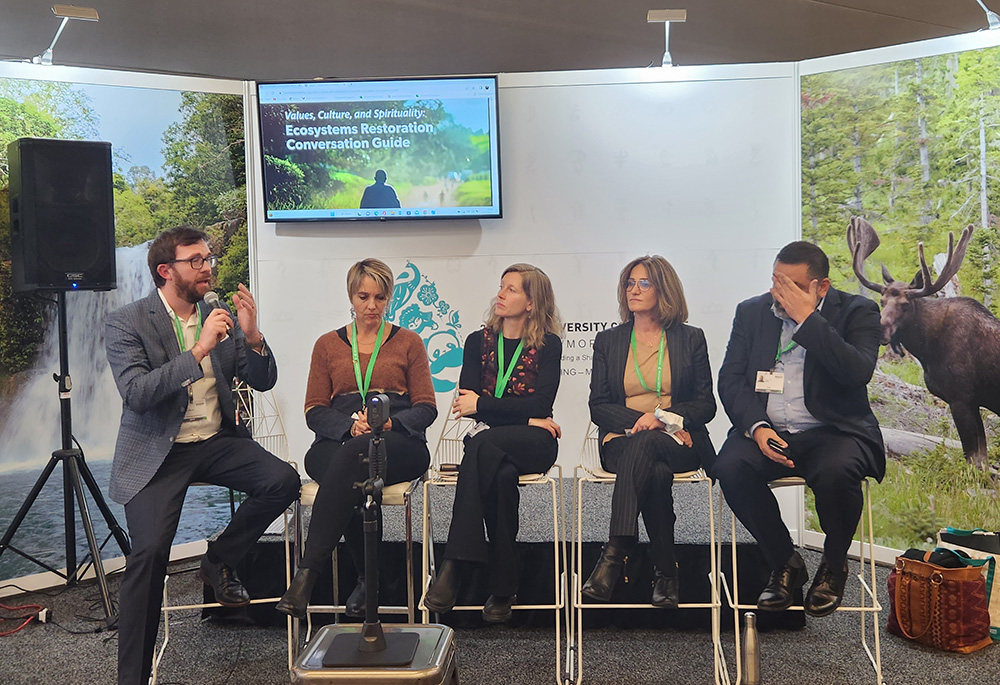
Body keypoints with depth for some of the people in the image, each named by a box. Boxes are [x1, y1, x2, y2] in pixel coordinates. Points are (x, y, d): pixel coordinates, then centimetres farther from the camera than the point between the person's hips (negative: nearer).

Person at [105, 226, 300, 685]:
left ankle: (219, 561, 6)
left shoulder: (219, 317, 7)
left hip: (216, 441, 4)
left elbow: (263, 381, 6)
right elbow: (136, 394, -20)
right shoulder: (125, 323, -6)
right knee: (150, 551, -21)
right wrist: (199, 350, -26)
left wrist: (252, 337, -13)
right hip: (157, 451, -4)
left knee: (283, 480, -21)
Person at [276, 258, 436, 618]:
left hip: (399, 444, -1)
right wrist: (350, 425, -11)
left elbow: (426, 408, 8)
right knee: (353, 485, -37)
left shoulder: (408, 343, 15)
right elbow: (314, 411, 10)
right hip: (337, 442, 2)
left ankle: (307, 573, -40)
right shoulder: (328, 345, 18)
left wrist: (389, 423, -13)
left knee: (354, 454, -38)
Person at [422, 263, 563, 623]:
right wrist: (524, 417, -9)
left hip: (534, 444, -2)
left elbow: (542, 404, -8)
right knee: (503, 476, -34)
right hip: (489, 440, 2)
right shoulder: (478, 341, 13)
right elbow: (466, 400, 1)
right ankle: (501, 589, -28)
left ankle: (454, 566, -34)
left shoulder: (548, 346, 5)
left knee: (482, 444, -34)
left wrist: (483, 405, -10)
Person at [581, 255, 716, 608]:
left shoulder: (691, 339, 14)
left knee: (644, 446, -38)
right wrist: (639, 420, -11)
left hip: (679, 443, -1)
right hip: (622, 441, 1)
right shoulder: (608, 341, 16)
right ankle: (666, 573, -35)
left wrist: (661, 417, -12)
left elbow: (706, 404, 7)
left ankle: (614, 554, -44)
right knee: (656, 473, -36)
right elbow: (598, 406, 8)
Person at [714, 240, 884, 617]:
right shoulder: (751, 312, 11)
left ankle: (833, 566, -2)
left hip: (833, 431, -2)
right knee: (730, 469, -28)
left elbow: (858, 373, -17)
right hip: (766, 431, 3)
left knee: (836, 473, -35)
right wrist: (757, 427, -13)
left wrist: (806, 318, -17)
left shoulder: (856, 311, 1)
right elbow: (730, 380, 4)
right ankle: (784, 562, -3)